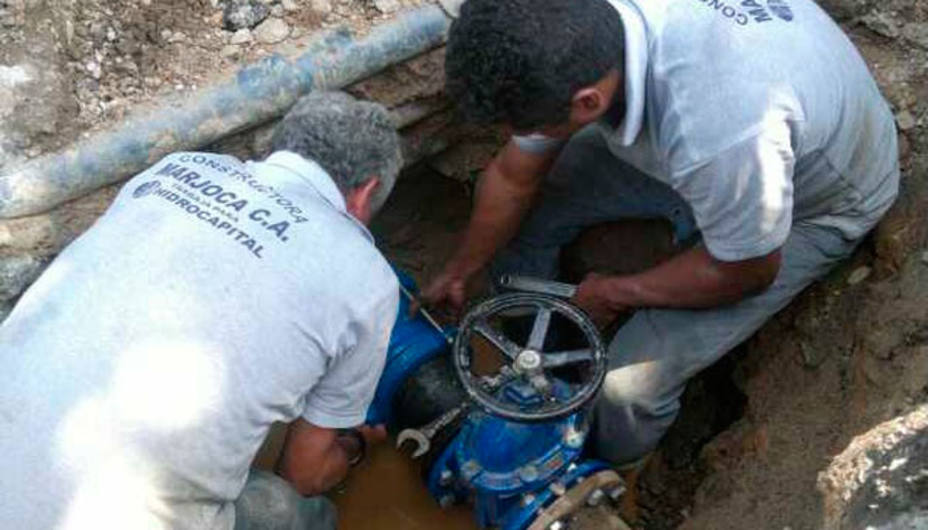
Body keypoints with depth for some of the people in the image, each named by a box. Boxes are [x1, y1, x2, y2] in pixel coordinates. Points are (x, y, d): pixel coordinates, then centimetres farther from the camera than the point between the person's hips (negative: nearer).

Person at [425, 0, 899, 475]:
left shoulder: (720, 131, -46)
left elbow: (748, 272, -24)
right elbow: (513, 176, -6)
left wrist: (615, 293, -11)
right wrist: (458, 272, 7)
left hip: (816, 207, -5)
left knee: (630, 384, -17)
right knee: (510, 213, -5)